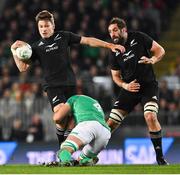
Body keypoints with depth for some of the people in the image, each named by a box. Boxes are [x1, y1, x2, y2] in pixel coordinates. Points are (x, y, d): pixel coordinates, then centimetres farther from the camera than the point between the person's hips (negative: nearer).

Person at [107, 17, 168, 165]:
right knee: (111, 123, -4)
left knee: (150, 116, -26)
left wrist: (152, 60, -22)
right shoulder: (114, 53, 1)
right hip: (130, 88, 3)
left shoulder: (139, 38, -6)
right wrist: (125, 85, -10)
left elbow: (160, 50, -1)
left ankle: (160, 157, -14)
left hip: (148, 85, -3)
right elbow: (116, 76, 10)